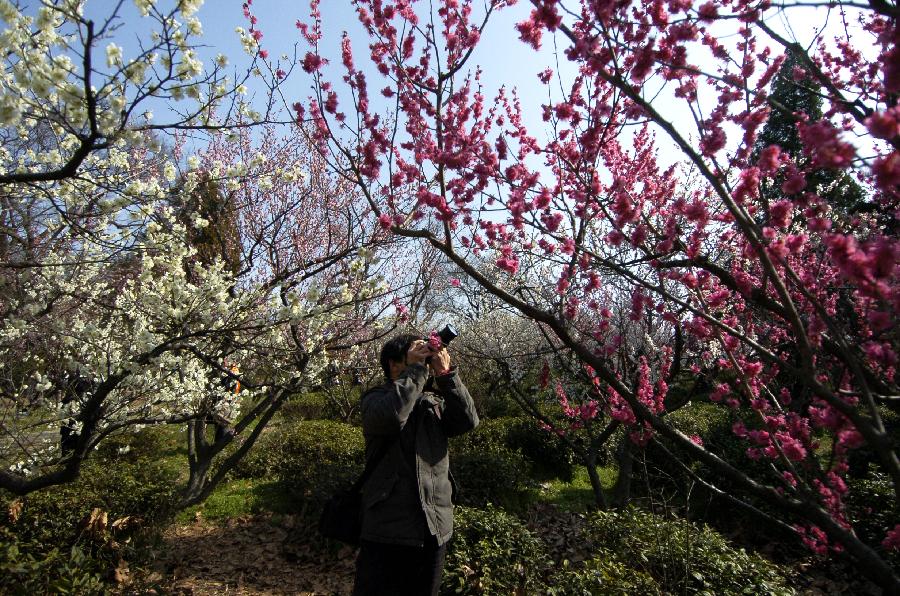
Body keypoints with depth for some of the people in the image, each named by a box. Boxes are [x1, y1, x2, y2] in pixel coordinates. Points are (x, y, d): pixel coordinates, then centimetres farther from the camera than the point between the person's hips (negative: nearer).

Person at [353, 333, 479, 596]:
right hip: (389, 529, -5)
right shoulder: (375, 398, -2)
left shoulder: (434, 402, 12)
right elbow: (391, 415, -26)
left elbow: (468, 421, -5)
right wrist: (415, 369, -17)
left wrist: (446, 373, -11)